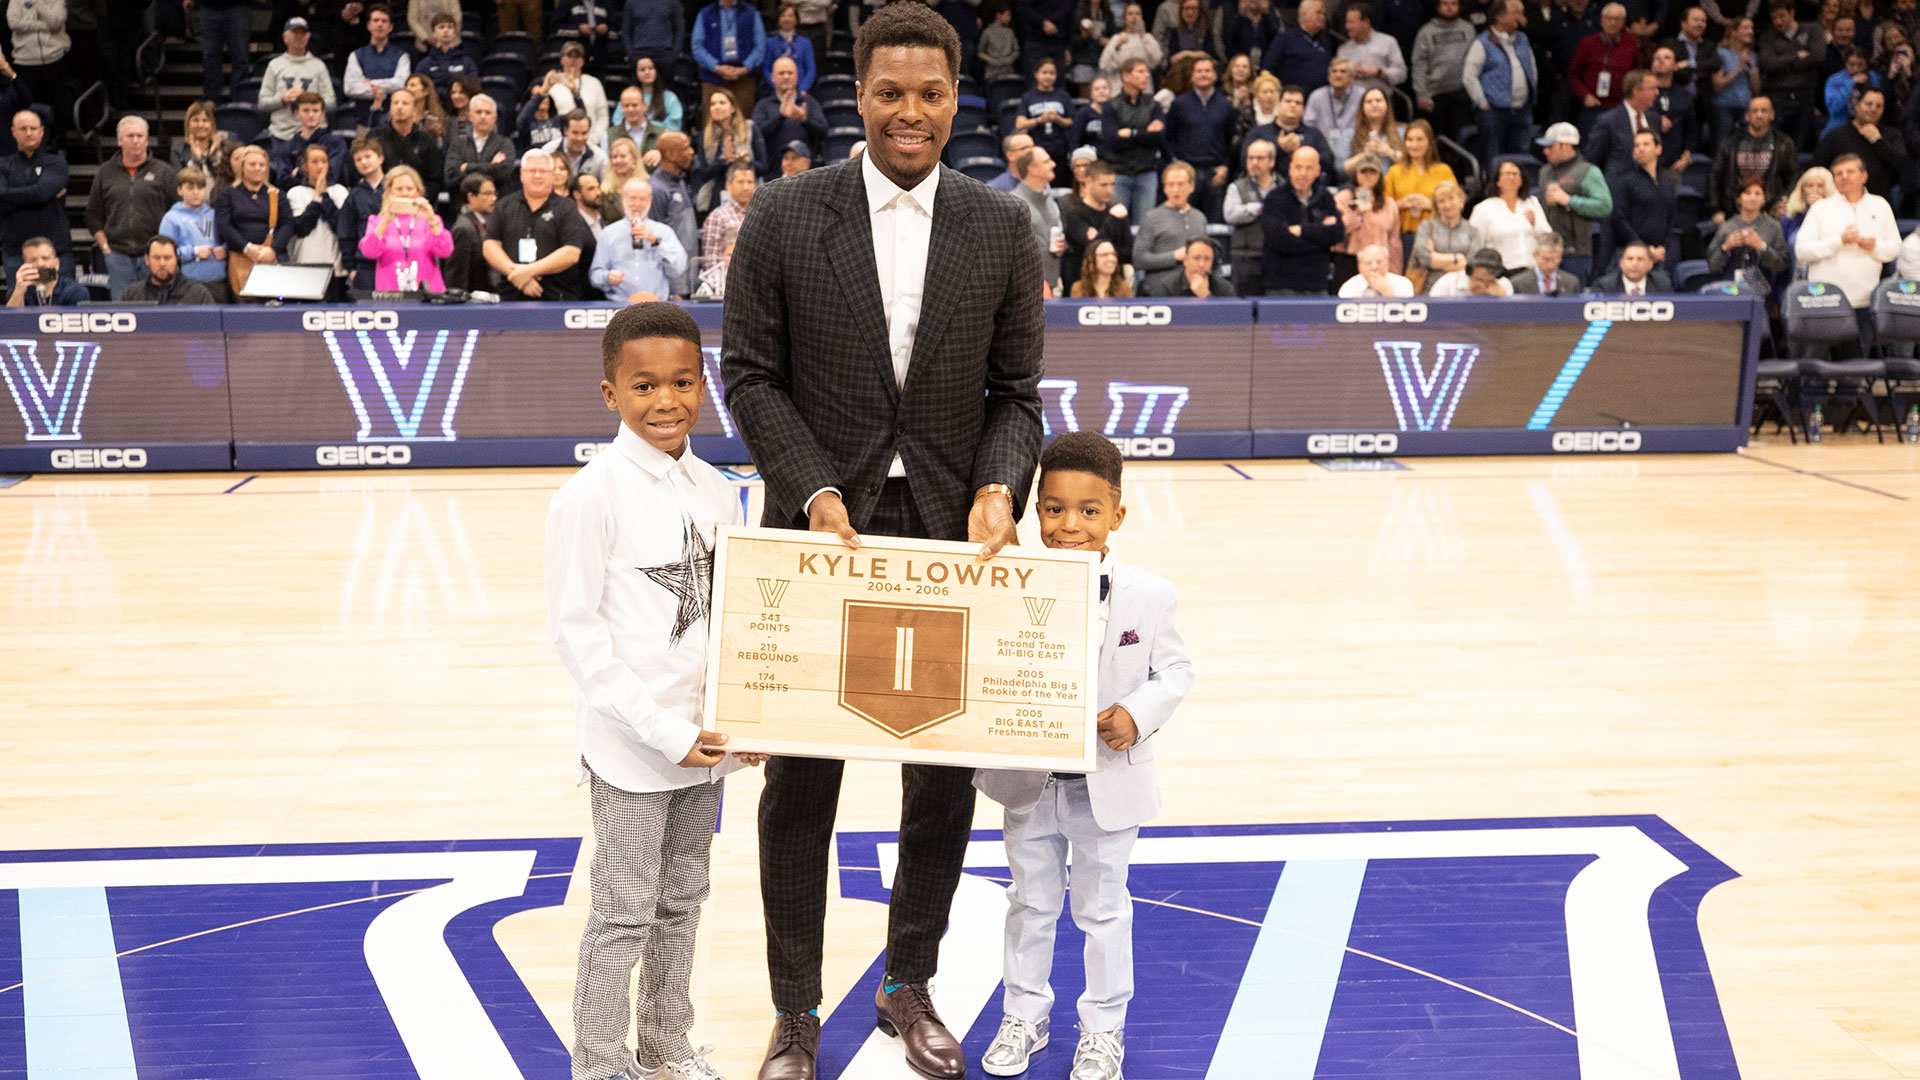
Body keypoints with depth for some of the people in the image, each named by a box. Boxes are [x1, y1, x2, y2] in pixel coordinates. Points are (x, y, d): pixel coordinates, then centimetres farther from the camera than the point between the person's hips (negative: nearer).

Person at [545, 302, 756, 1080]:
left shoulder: (718, 492, 5)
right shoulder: (591, 495, -13)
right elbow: (574, 629, -14)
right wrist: (663, 731, -17)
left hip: (705, 740, 6)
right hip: (631, 748, -6)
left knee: (682, 901, 18)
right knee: (624, 914, 4)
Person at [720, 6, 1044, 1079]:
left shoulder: (1002, 228, 3)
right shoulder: (785, 216, -2)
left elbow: (1017, 393, 5)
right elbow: (750, 374, -2)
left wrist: (1000, 486, -13)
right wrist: (815, 492, -14)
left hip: (952, 539, 2)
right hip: (824, 531, -2)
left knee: (947, 775, 11)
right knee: (801, 777, 6)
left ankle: (911, 986, 32)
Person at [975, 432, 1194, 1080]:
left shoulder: (1147, 595, -10)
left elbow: (1175, 670, 0)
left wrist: (1138, 715, -17)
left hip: (1108, 784, -1)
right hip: (1029, 782, 1)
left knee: (1103, 909, 13)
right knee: (1030, 903, 18)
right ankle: (1023, 1015, 35)